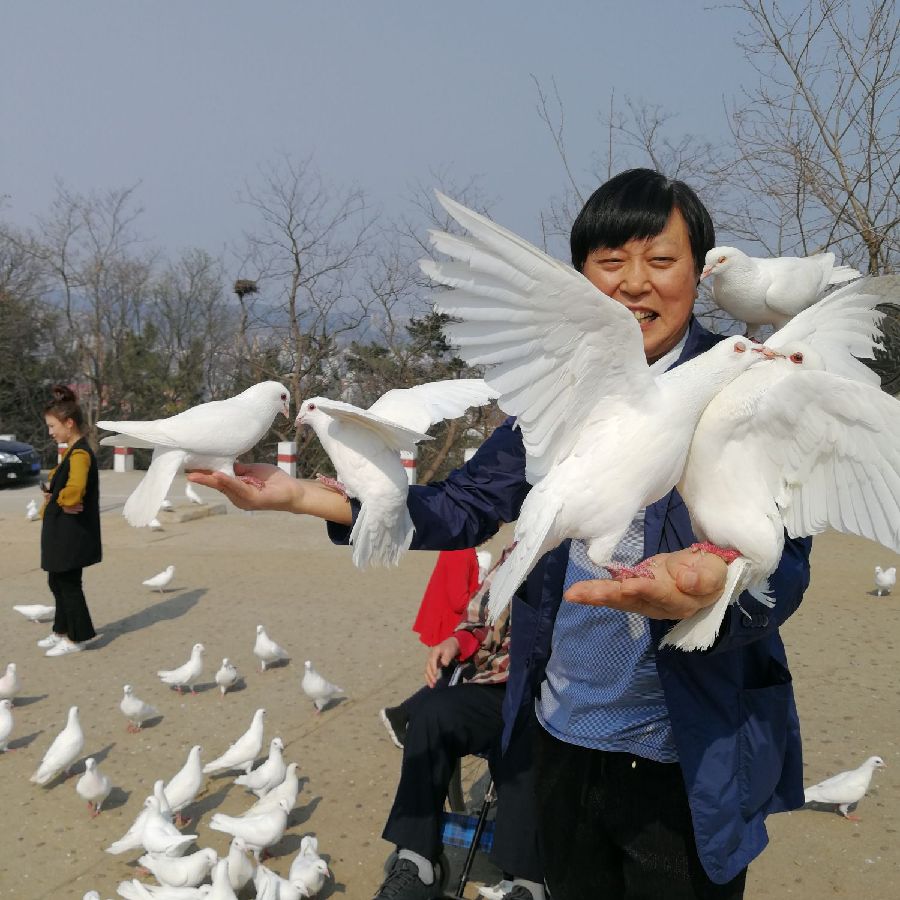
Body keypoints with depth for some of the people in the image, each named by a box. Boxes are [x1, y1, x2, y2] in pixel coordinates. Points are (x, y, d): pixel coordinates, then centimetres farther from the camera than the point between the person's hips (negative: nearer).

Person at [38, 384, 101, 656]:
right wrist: (51, 491, 2)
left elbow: (74, 490, -37)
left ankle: (77, 638, 15)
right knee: (58, 582, 19)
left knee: (68, 583, 3)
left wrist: (59, 499, -16)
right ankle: (63, 631, 31)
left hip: (73, 531, -10)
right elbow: (58, 479, 24)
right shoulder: (72, 451, 10)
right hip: (63, 530, 10)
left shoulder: (80, 453, -21)